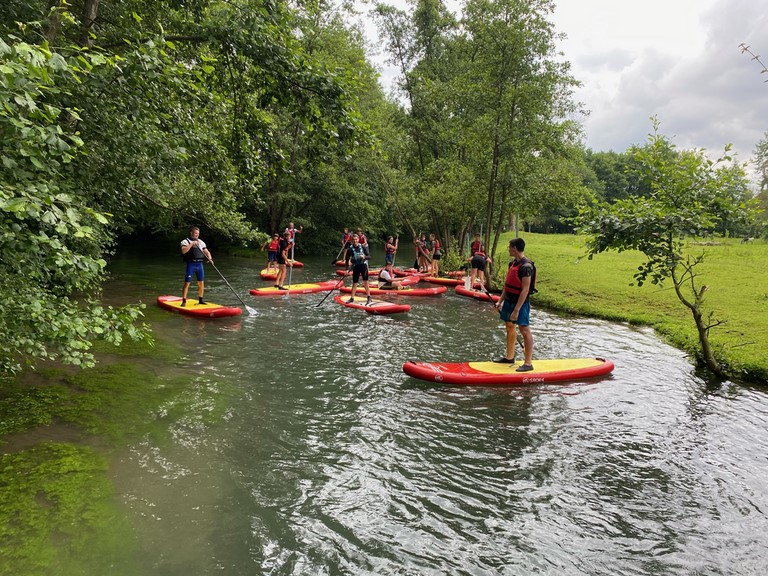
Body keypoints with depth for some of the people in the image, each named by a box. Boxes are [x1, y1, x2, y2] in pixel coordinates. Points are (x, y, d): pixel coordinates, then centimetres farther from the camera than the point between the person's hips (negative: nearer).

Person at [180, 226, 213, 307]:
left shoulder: (201, 242, 16)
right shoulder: (185, 241, -1)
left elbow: (206, 251, 13)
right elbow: (183, 251, -17)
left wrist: (210, 258, -6)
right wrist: (192, 244, -23)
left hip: (199, 264, 5)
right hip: (191, 264, -5)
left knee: (201, 283, 7)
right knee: (187, 283, -6)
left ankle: (200, 300, 19)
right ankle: (184, 301, -1)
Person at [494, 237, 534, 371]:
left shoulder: (526, 266, -19)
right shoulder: (512, 263, 8)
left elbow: (525, 290, -22)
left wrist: (516, 310, -24)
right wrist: (500, 301, 14)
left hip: (520, 302, -9)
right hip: (509, 300, 9)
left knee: (524, 330, -4)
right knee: (509, 327, 16)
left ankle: (528, 363, 2)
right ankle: (509, 357, 29)